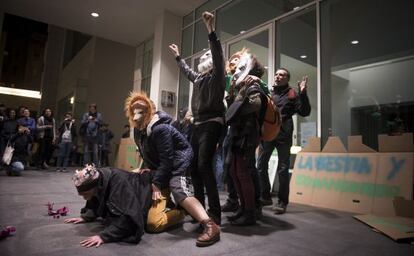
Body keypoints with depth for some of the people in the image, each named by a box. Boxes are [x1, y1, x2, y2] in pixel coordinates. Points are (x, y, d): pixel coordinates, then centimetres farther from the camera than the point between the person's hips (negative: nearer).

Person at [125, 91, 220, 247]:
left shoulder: (159, 129, -23)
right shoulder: (138, 130, 5)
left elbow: (167, 159, -25)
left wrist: (156, 183, -23)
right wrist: (149, 168, 1)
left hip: (178, 160, -9)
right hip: (160, 166, 9)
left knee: (178, 191, -36)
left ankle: (210, 226, -43)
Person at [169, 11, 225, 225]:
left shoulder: (217, 75, 0)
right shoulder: (198, 78, 21)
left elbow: (218, 55, -17)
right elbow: (187, 71, 41)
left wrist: (210, 30, -25)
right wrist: (177, 56, 53)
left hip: (211, 124, -8)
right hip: (197, 125, 9)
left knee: (204, 165, -18)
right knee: (194, 166, 7)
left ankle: (215, 213, -13)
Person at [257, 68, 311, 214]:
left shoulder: (292, 94, 6)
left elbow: (305, 112, -3)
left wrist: (303, 94, -13)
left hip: (283, 135, -4)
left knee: (283, 169, 1)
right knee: (261, 166, 7)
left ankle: (282, 201, 12)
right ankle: (265, 197, 22)